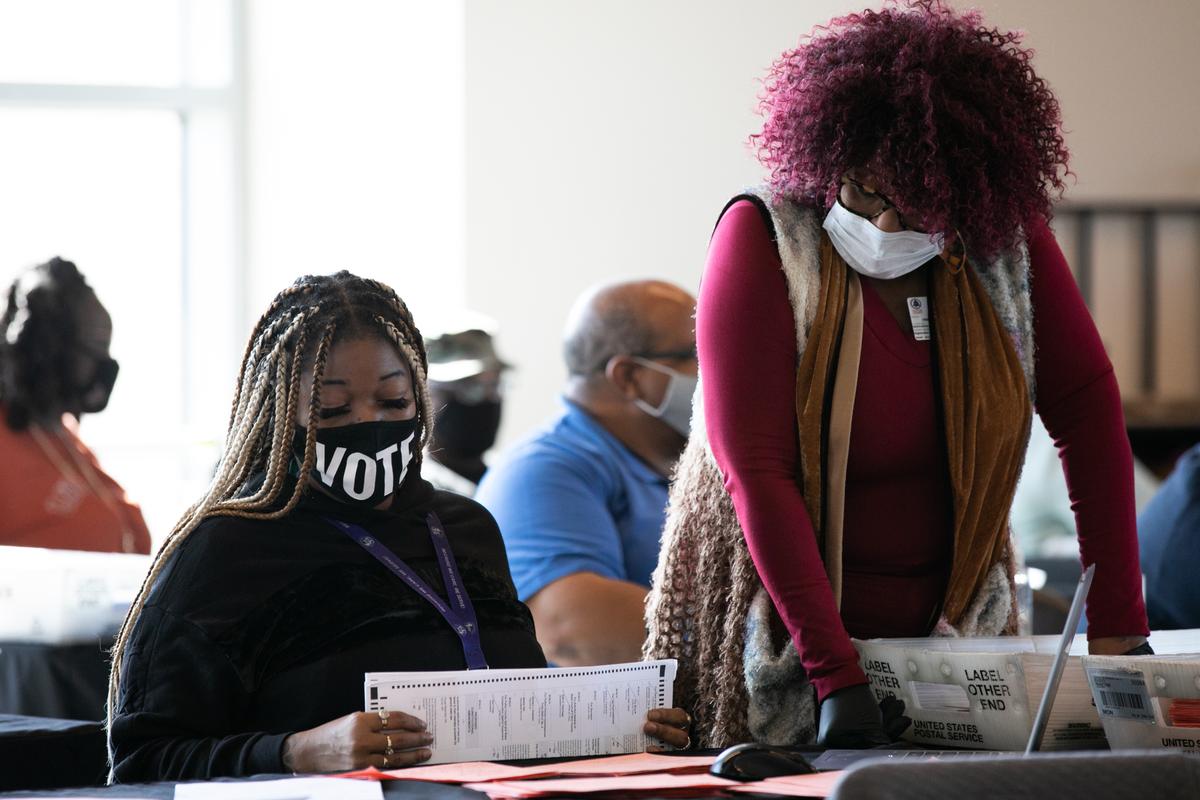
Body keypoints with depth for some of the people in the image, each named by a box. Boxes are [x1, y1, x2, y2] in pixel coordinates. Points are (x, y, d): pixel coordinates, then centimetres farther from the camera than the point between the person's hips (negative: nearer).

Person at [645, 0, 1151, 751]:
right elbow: (755, 469, -20)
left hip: (953, 629, 3)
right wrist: (836, 675, -27)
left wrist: (1118, 627, -9)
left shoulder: (1007, 234, -6)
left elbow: (1087, 406, -2)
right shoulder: (763, 238, -15)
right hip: (787, 637, -3)